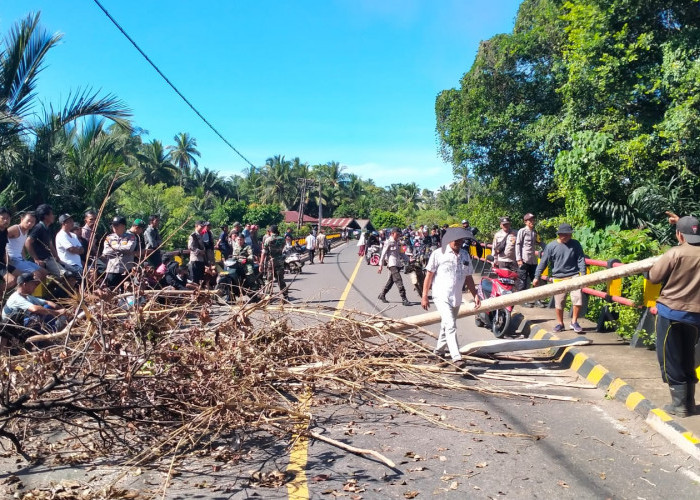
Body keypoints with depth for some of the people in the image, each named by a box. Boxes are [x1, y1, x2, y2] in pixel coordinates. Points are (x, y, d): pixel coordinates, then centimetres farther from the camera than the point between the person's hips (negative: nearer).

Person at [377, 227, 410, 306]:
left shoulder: (397, 242, 18)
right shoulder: (388, 242, -5)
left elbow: (400, 253, 25)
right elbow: (383, 254, -7)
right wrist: (381, 265, -11)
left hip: (398, 264, 8)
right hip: (392, 264, -8)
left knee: (391, 281, 13)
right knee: (399, 281, -15)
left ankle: (382, 295, 26)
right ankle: (404, 299, -19)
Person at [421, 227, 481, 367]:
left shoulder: (465, 255, 9)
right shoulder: (438, 254, -7)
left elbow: (468, 277, 15)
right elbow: (429, 275, -5)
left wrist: (475, 295, 8)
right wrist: (424, 296, -7)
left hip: (457, 298, 6)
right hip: (442, 296, -6)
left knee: (446, 326, 18)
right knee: (450, 326, -17)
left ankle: (439, 350, 35)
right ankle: (456, 357, -21)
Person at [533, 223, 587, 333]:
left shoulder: (575, 244, 2)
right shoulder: (551, 246, -3)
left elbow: (581, 259, 3)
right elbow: (543, 262, 0)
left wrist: (583, 274, -8)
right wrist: (537, 277, 0)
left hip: (574, 276, 1)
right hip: (558, 278, -1)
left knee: (578, 298, -9)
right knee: (559, 302, 5)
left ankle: (574, 322, 9)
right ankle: (560, 323, 23)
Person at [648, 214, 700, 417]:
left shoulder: (675, 253, -16)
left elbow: (653, 277, -8)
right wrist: (683, 223, 24)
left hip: (671, 312, -5)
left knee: (670, 359, 5)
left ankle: (679, 404, 7)